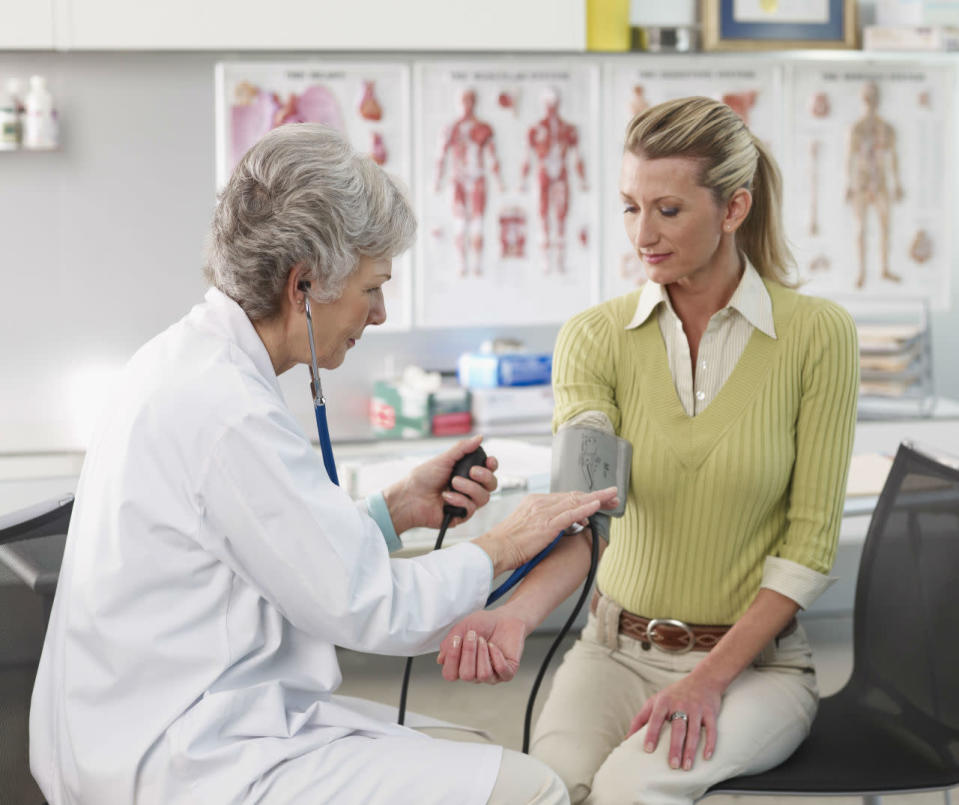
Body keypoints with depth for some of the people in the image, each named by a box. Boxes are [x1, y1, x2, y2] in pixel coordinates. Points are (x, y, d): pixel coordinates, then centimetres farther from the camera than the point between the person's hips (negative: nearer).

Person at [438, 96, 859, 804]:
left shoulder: (816, 334, -6)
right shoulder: (595, 338, -1)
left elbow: (809, 544, -6)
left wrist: (710, 679, -15)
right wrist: (517, 614, -35)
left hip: (754, 658, -2)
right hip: (617, 651, 2)